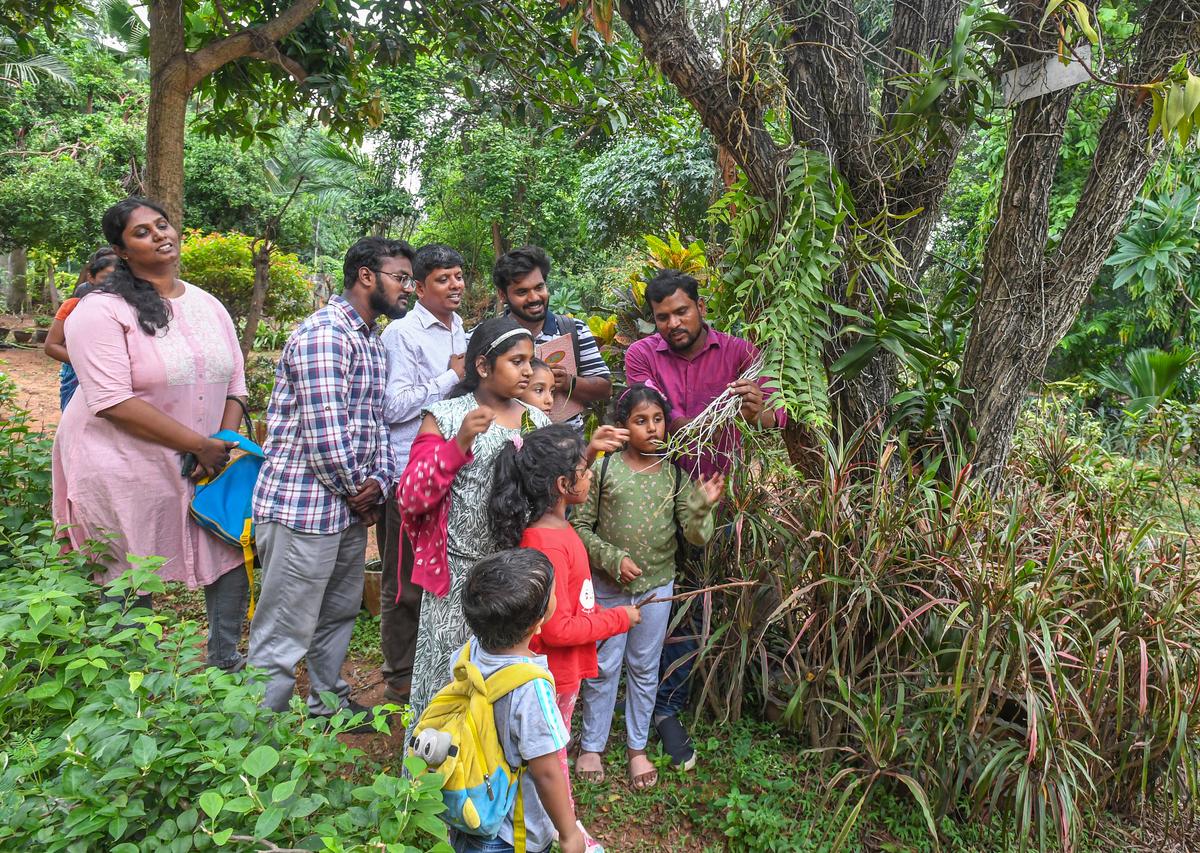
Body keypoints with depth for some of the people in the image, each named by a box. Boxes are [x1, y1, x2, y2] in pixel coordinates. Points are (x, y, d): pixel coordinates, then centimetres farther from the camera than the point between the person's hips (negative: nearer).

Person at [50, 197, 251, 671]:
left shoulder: (207, 305, 8)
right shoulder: (102, 310, -12)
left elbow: (234, 383, 8)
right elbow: (113, 402, -21)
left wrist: (224, 445, -9)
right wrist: (200, 445, -20)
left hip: (204, 465, 6)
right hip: (123, 468, -6)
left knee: (235, 553, 5)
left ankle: (224, 662, 23)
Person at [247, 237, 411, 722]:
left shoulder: (372, 340, 15)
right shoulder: (324, 333, -17)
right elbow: (324, 432, -23)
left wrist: (379, 481, -2)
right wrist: (356, 490, -8)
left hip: (351, 507, 10)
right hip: (304, 506, -10)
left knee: (339, 615, 24)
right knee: (284, 637, -1)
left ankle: (329, 705, 41)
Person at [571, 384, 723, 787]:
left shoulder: (675, 474, -6)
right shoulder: (604, 469, -11)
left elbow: (696, 535, -8)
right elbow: (580, 525, -6)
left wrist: (703, 506, -26)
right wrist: (613, 559, -16)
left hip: (657, 585, 2)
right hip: (608, 584, -2)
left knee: (644, 668, 16)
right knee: (603, 667, 10)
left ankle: (637, 747, 33)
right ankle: (591, 746, 29)